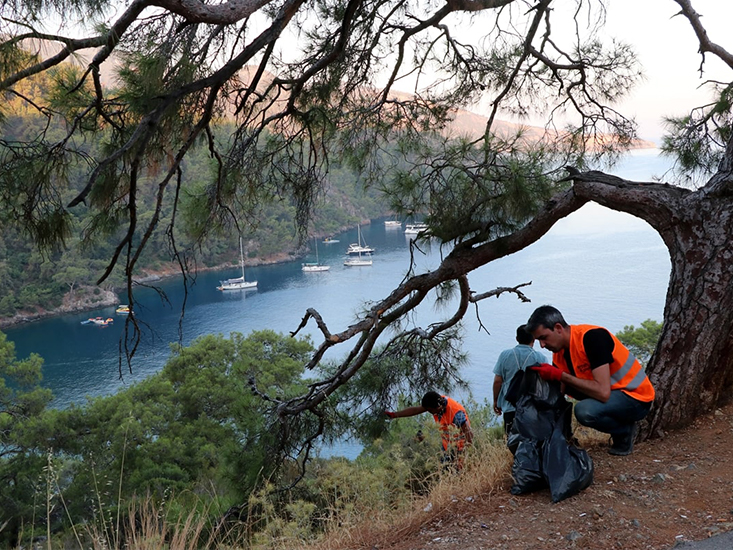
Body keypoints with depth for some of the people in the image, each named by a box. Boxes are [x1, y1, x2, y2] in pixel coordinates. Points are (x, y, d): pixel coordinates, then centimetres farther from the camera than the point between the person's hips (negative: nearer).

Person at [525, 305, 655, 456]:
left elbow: (603, 392, -32)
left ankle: (624, 431, -2)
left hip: (637, 398, -9)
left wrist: (561, 375, -28)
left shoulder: (592, 337, -26)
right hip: (614, 391, 9)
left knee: (584, 410, -32)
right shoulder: (560, 353, -1)